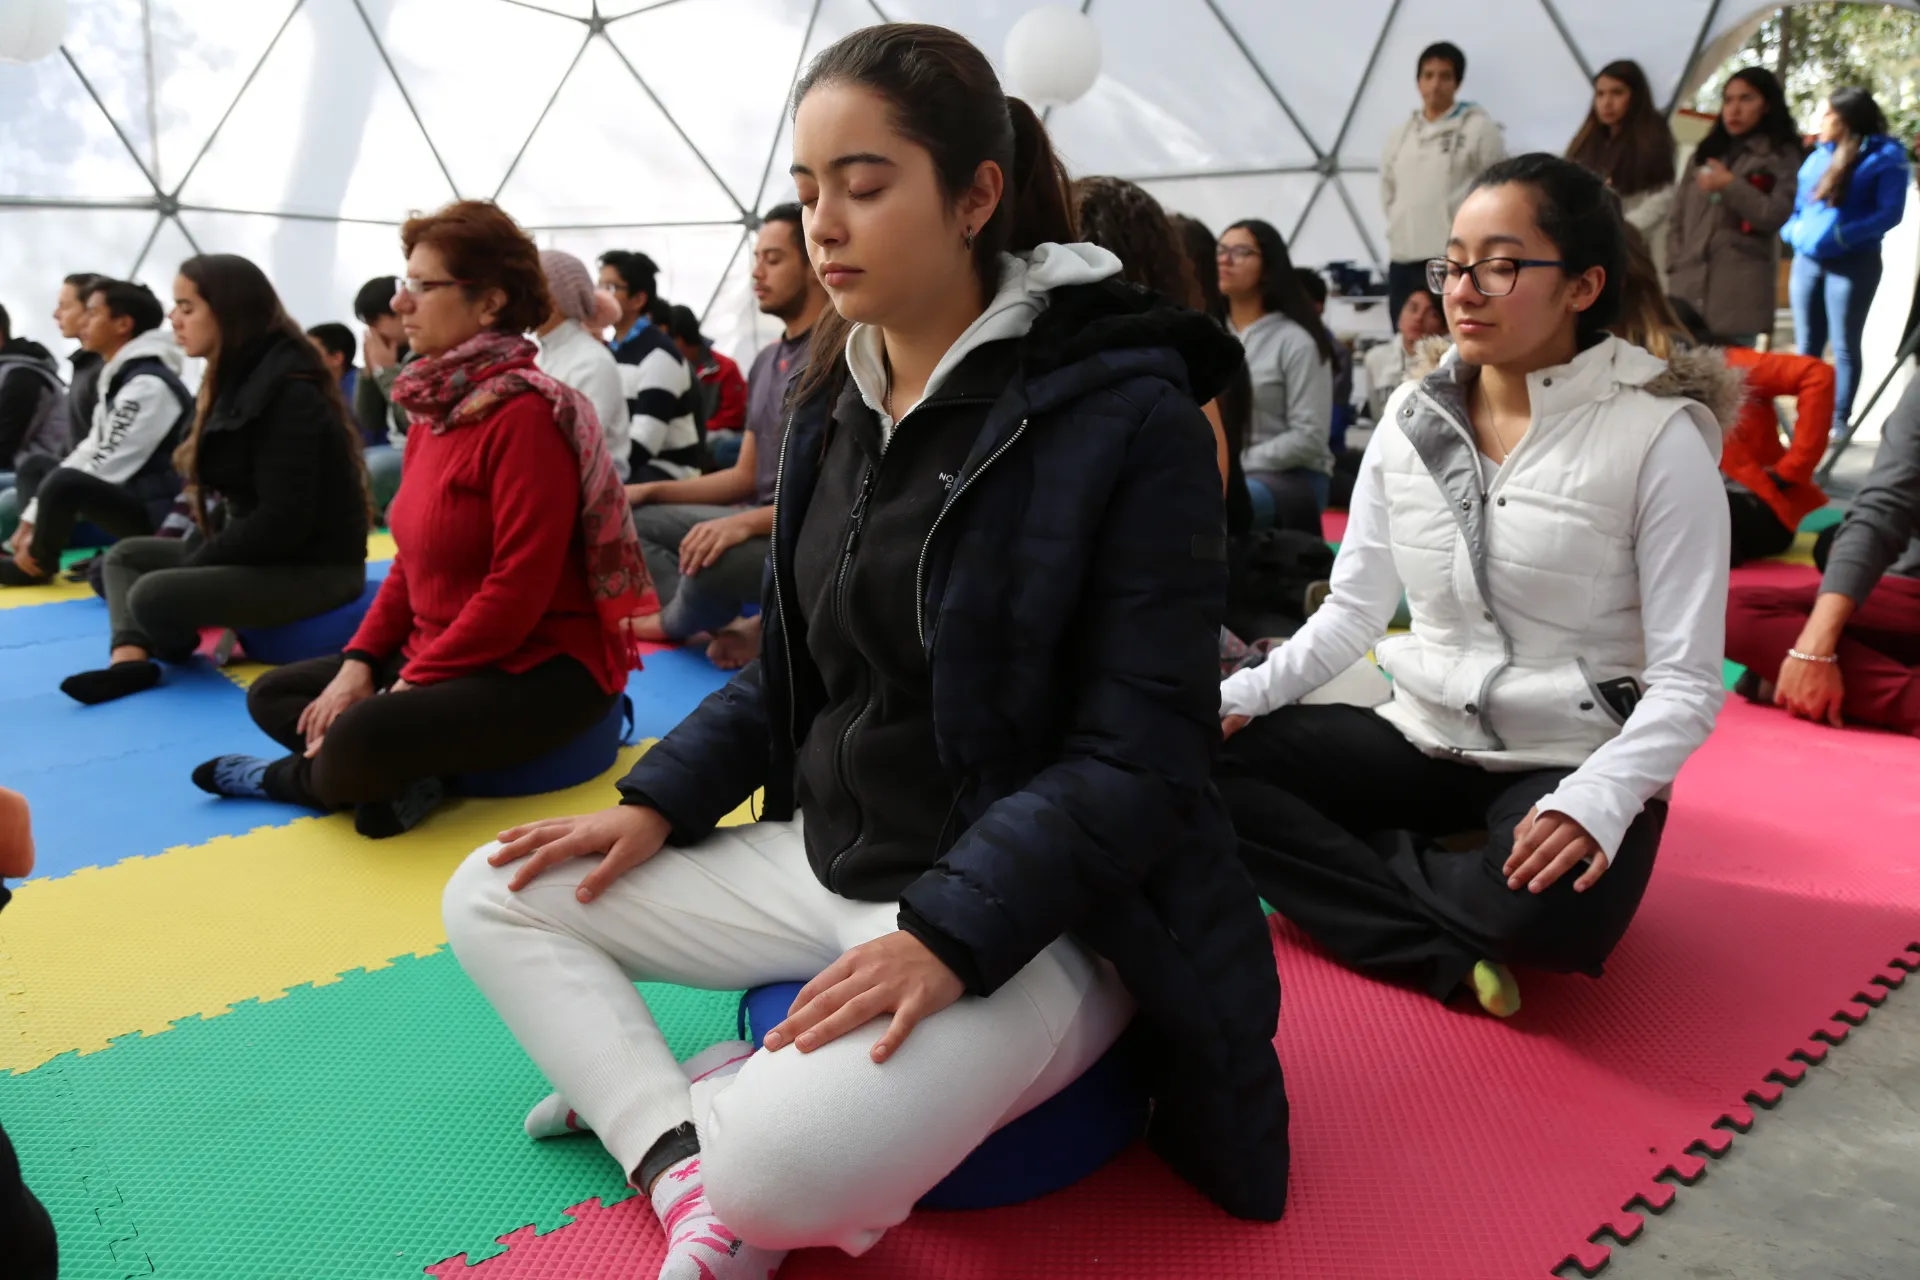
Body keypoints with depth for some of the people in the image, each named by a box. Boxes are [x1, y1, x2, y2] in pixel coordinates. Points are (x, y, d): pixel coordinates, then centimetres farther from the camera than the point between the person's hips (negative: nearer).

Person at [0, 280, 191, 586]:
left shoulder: (149, 385, -17)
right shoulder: (117, 378, 14)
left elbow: (108, 468, -21)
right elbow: (90, 452, 14)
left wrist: (41, 526, -16)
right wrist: (31, 518, 8)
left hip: (155, 515, -10)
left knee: (63, 483, -31)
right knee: (34, 467, 19)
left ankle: (36, 566, -3)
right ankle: (34, 555, -1)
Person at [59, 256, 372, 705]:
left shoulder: (288, 392, -20)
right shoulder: (243, 377, 10)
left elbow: (283, 520, -24)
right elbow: (241, 498, 14)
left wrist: (196, 562, -14)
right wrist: (196, 549, 1)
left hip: (313, 566, -10)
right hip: (263, 551, 10)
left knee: (153, 596, -22)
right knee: (125, 555, 15)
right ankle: (130, 658, -9)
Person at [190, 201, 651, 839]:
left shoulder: (525, 415, -20)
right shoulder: (435, 408, 9)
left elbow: (518, 592, -23)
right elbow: (413, 559, 14)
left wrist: (409, 683, -17)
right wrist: (358, 662, 2)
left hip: (542, 667, -10)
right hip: (438, 654, 10)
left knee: (361, 739, -30)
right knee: (271, 695, 13)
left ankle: (299, 776, 5)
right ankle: (396, 779, -9)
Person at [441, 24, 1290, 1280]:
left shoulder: (1123, 414, -17)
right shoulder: (839, 403, 5)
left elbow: (1140, 758, -20)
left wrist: (948, 936, -29)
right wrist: (659, 802, 3)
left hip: (1028, 911, -7)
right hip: (829, 859, 8)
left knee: (782, 1167, -34)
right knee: (495, 896, 9)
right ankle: (688, 1169, -5)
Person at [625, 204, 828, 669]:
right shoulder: (766, 361, 14)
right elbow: (745, 476, 16)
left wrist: (746, 523, -30)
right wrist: (651, 490, 6)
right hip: (761, 524, 9)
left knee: (707, 558, -34)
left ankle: (678, 622, 4)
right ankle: (731, 628, -12)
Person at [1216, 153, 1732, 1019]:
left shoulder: (1660, 437, -11)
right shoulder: (1411, 418, 2)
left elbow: (1687, 682, -14)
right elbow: (1351, 613, 4)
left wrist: (1595, 803, -32)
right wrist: (1241, 697, -14)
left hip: (1572, 764, -4)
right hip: (1424, 738, 5)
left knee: (1549, 910, -38)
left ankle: (1354, 878, -9)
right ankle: (1446, 953, -13)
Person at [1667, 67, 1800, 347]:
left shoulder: (1781, 156, 9)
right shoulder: (1705, 152, 22)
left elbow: (1775, 216, -4)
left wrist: (1730, 185, -8)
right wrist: (1676, 264, 5)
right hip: (1688, 288, 4)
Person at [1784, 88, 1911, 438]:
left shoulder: (1885, 156, -4)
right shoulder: (1817, 156, 14)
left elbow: (1890, 212, -12)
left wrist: (1840, 235, -22)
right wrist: (1793, 231, -4)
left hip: (1853, 263, -6)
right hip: (1807, 260, 6)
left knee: (1845, 345, -4)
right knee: (1807, 344, 7)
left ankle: (1839, 421, -1)